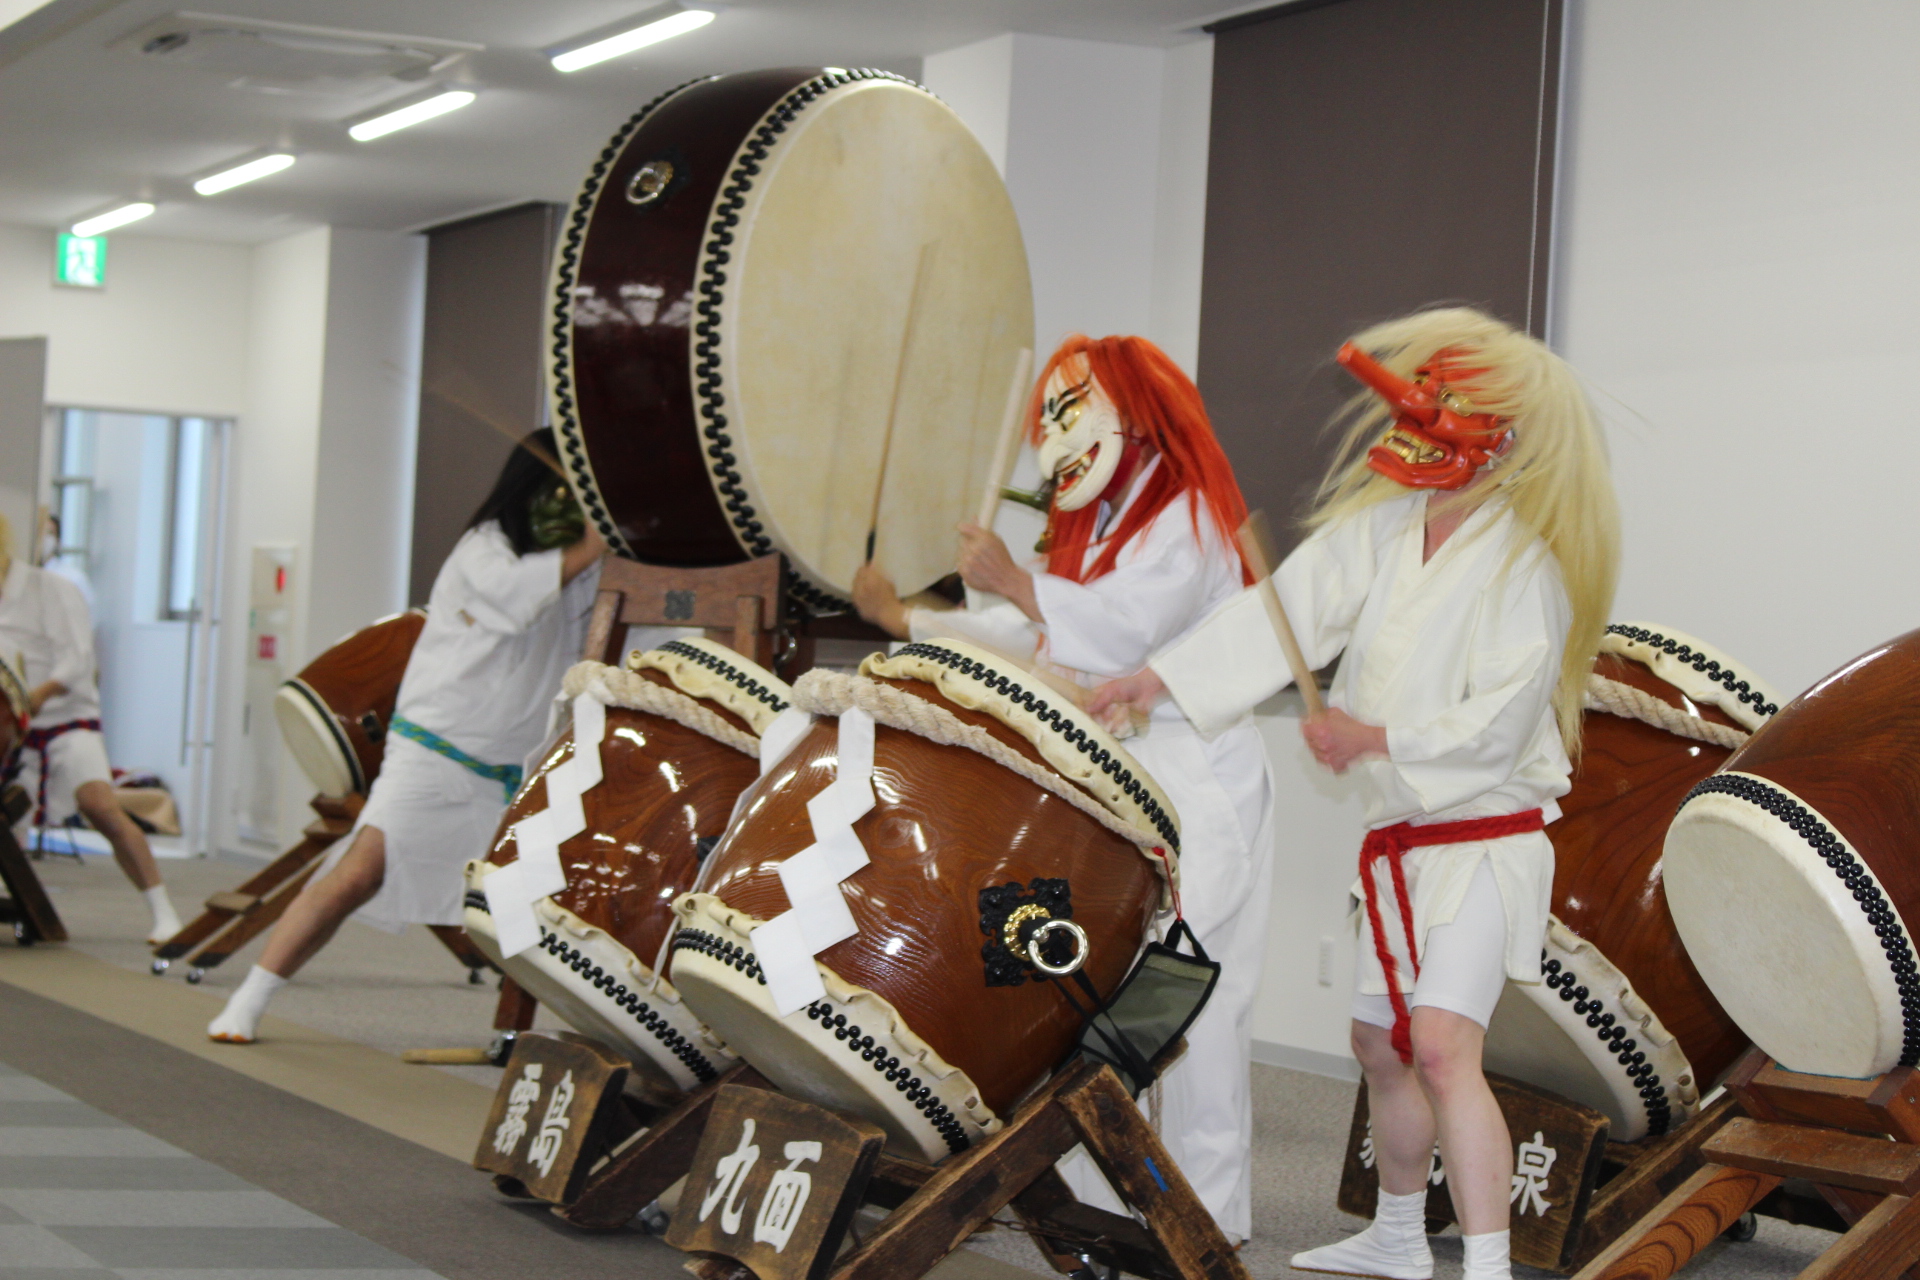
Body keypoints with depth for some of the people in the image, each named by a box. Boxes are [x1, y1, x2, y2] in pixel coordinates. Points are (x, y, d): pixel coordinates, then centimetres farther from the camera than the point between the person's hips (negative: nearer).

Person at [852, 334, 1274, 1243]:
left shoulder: (1188, 520, -7)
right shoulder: (1092, 529, 23)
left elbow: (1126, 627, -21)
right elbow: (1030, 637, 27)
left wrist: (1011, 579, -25)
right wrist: (905, 620, 23)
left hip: (1194, 786, -9)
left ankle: (1210, 1218, -6)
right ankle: (1099, 1197, 13)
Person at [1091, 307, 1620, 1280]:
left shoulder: (1525, 563, -17)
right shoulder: (1383, 526, 3)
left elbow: (1499, 724, -21)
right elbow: (1289, 609, -2)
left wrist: (1377, 740, -22)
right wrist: (1158, 677, -9)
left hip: (1486, 843, -8)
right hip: (1400, 837, 8)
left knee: (1443, 1050, -24)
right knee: (1380, 1046, 21)